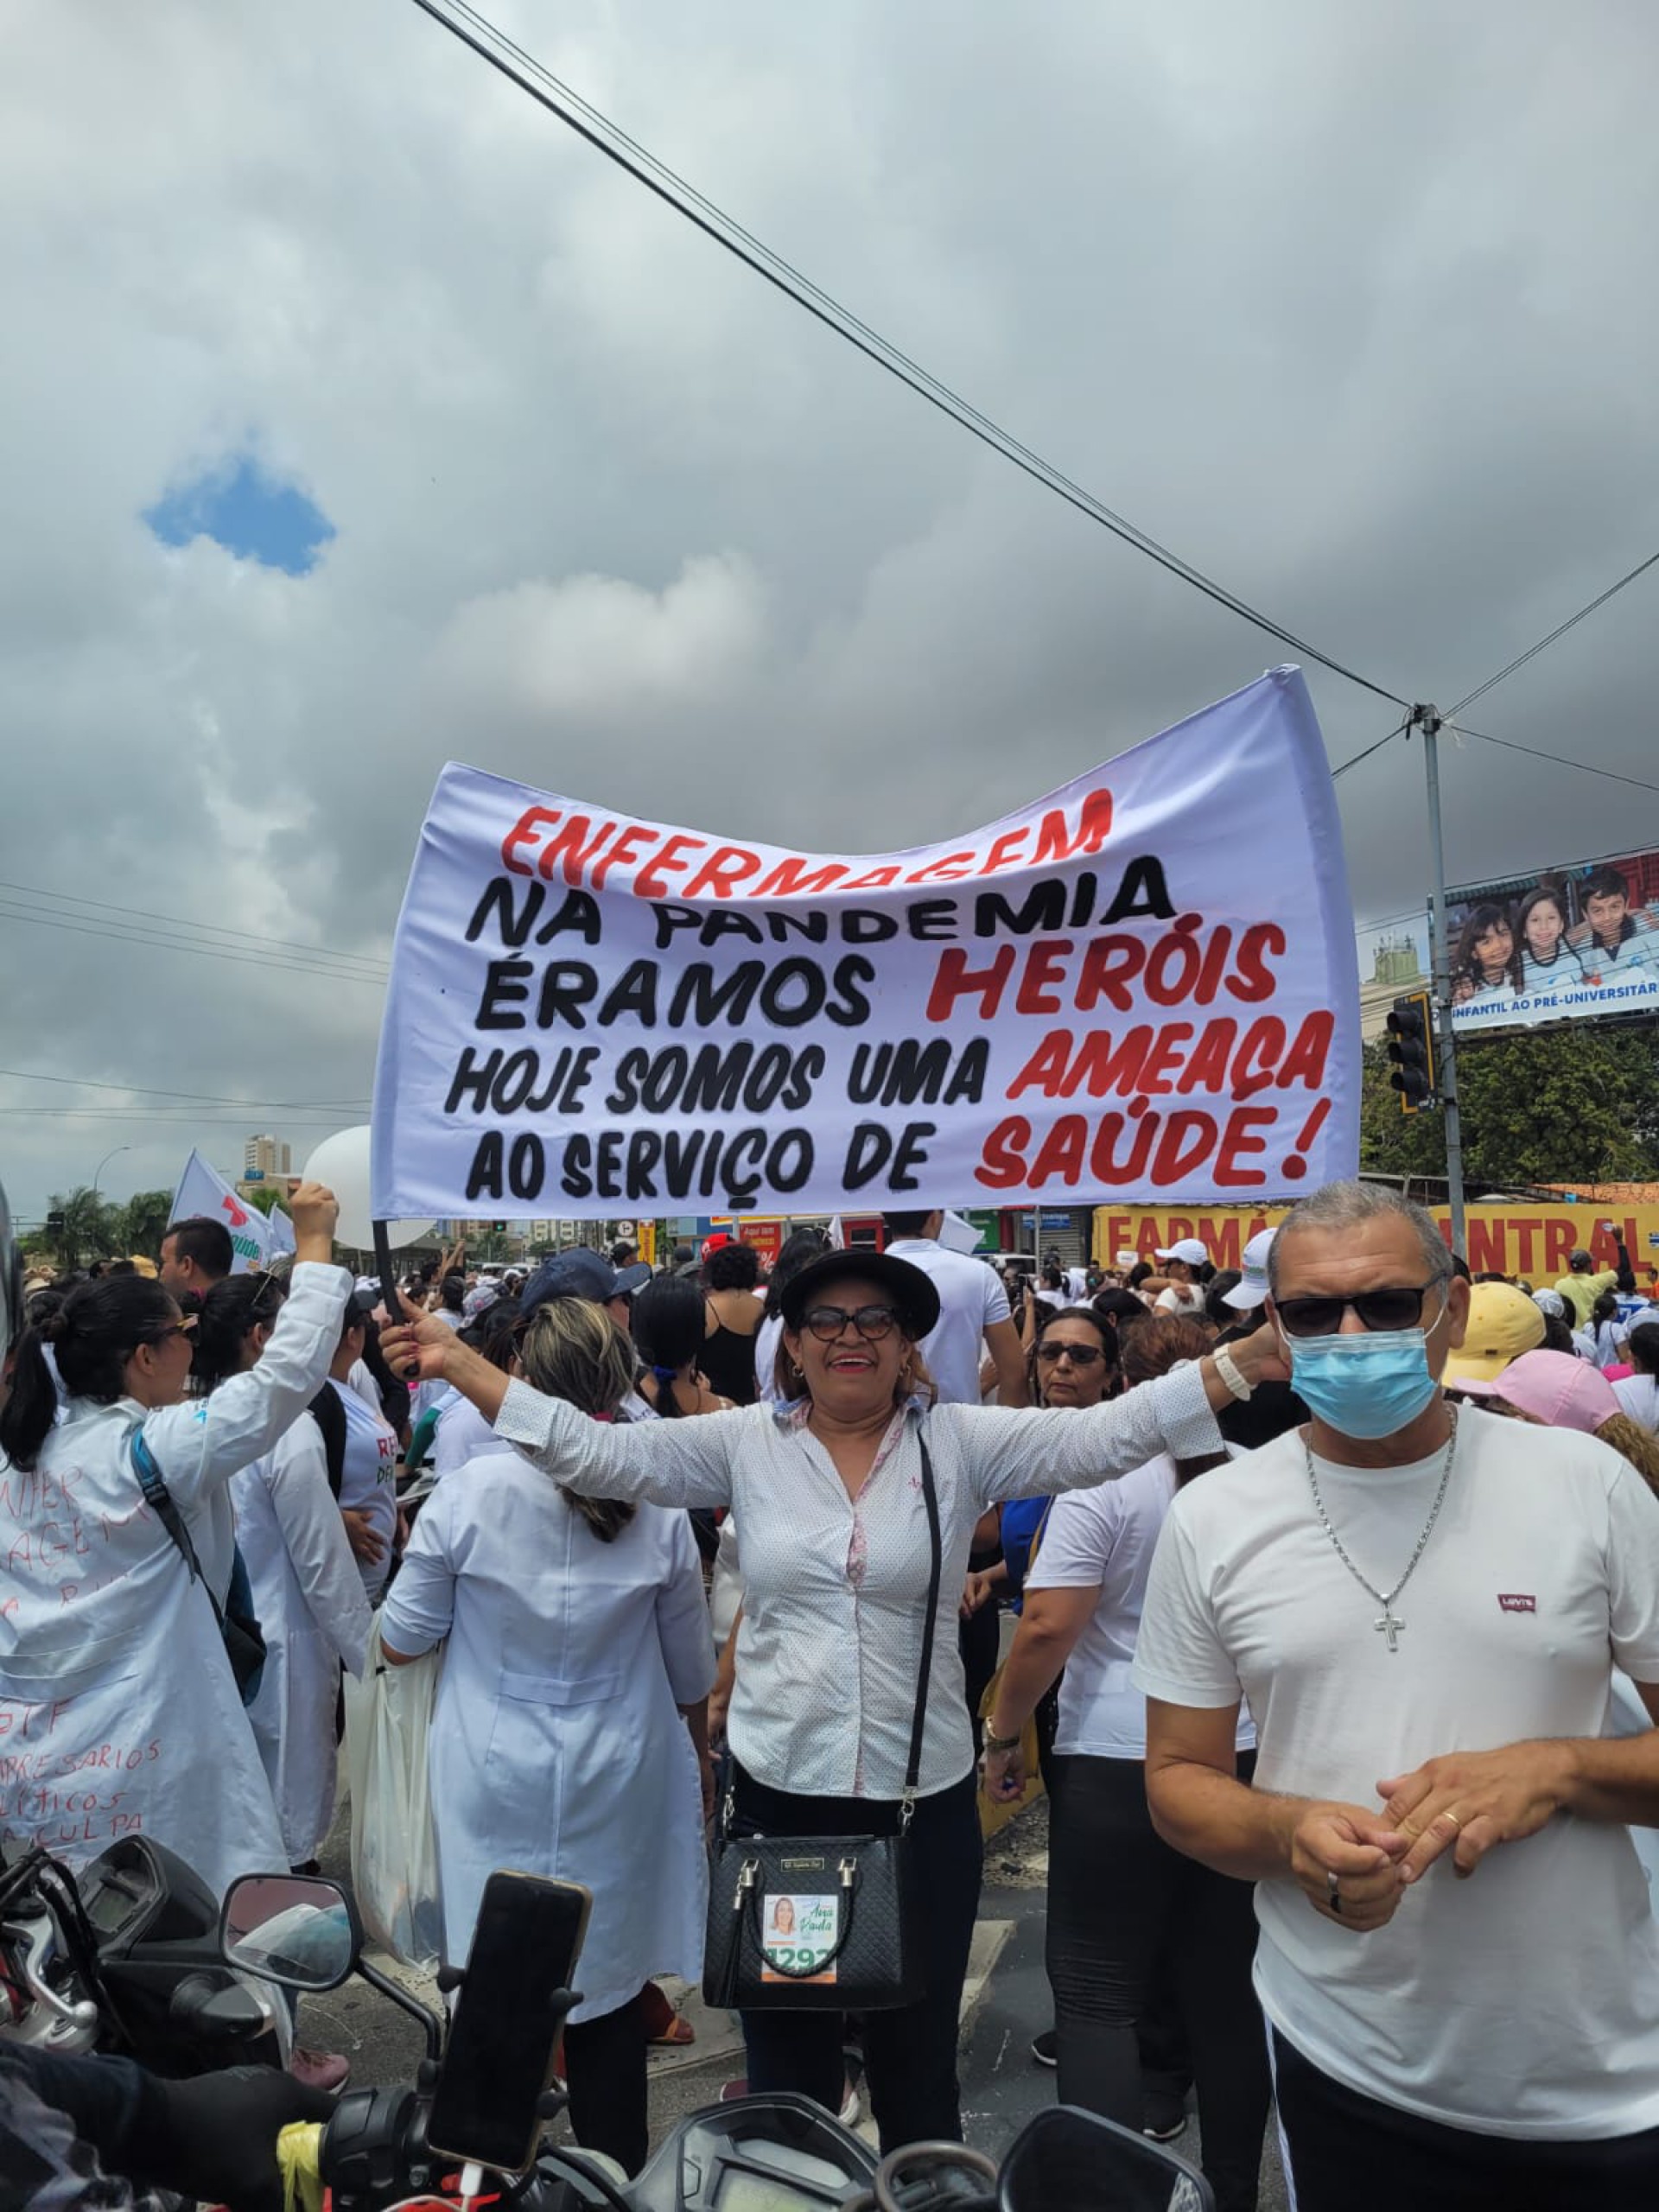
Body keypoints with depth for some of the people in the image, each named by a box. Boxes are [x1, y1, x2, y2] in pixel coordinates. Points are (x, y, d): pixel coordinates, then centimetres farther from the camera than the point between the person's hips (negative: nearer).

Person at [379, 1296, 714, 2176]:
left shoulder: (473, 1491, -17)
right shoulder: (657, 1507, -10)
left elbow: (400, 1641, -4)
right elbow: (691, 1671, 3)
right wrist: (699, 1747, 20)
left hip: (497, 1787, -1)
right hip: (615, 1789, 1)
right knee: (610, 1987, 15)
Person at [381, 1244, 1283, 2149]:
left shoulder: (961, 1442, -5)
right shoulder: (747, 1443, -3)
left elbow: (1105, 1435, -15)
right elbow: (598, 1453, -8)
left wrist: (1246, 1360, -27)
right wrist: (464, 1367, -17)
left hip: (923, 1798, 0)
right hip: (776, 1793, 1)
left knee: (917, 2056, 20)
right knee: (786, 2055, 21)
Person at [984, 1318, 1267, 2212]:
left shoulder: (1104, 1479, -12)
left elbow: (1047, 1626, -18)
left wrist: (1001, 1738, -5)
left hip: (1117, 1766, -5)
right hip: (1246, 1760, 5)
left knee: (1097, 1995, 6)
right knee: (1224, 1989, 17)